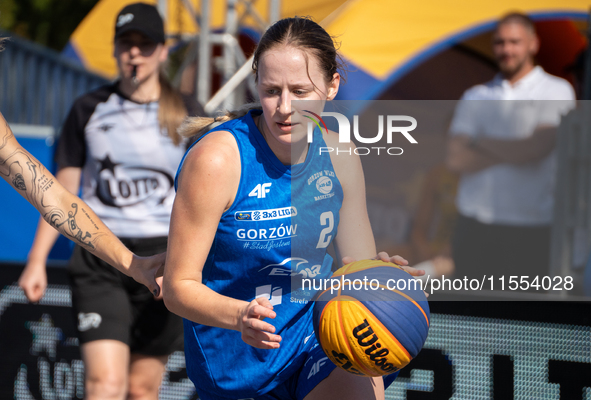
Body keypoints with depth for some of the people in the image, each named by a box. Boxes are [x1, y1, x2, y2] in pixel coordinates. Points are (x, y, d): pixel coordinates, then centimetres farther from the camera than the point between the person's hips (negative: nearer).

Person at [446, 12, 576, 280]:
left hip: (528, 231, -3)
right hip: (474, 228, 3)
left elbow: (536, 148, -9)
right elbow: (455, 159, 3)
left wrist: (482, 143, 4)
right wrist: (509, 151, -6)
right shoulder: (476, 97, 15)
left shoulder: (556, 91, 5)